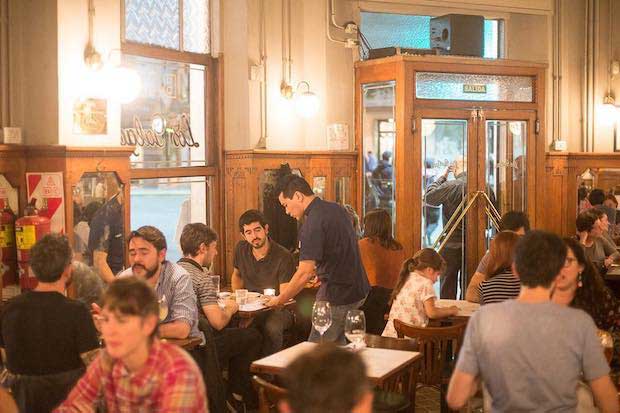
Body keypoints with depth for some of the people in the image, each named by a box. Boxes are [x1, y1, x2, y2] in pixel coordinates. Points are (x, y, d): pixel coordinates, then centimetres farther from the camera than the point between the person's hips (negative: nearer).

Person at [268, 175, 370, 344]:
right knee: (337, 345, 18)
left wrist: (279, 300, -13)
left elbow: (304, 273, -23)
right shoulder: (336, 208, 7)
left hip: (337, 296, -9)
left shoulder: (312, 224, -21)